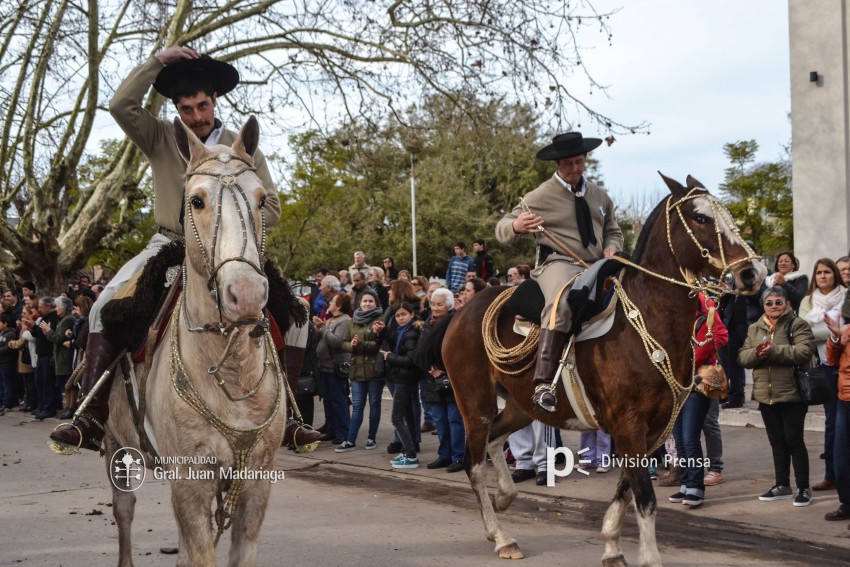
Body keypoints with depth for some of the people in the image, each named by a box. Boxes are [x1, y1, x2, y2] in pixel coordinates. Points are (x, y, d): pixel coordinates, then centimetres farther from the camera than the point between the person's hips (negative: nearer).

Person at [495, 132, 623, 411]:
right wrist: (516, 226, -20)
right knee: (561, 302, -37)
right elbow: (501, 230, 4)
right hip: (558, 263, -7)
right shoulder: (541, 196, 0)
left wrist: (611, 249, 3)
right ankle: (543, 385, -44)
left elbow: (613, 232, 27)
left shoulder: (599, 195, 16)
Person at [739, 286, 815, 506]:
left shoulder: (798, 325, -6)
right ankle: (782, 485, 23)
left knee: (794, 440, -3)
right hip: (766, 395, 6)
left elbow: (803, 352, -20)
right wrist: (756, 353, -15)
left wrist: (773, 351, -25)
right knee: (777, 441, 13)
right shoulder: (754, 329, 12)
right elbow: (742, 357, 7)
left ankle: (804, 488, 5)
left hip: (791, 394, -6)